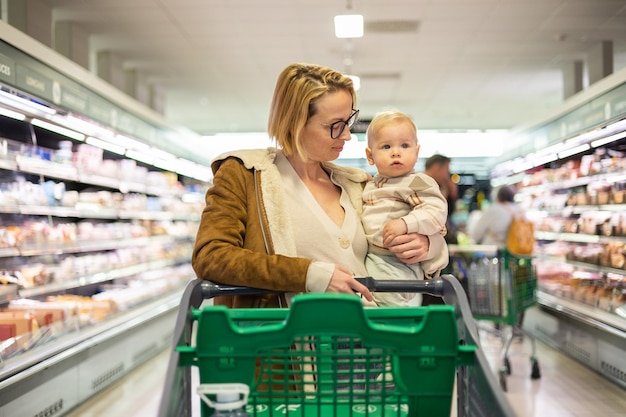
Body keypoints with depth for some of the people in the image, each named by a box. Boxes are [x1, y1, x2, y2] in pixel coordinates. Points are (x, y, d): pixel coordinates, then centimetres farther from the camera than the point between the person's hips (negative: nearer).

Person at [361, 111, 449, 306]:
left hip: (396, 263, -9)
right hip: (368, 259, 9)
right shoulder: (371, 185, 18)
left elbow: (436, 210, -22)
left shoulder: (417, 182, -9)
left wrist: (406, 224, -32)